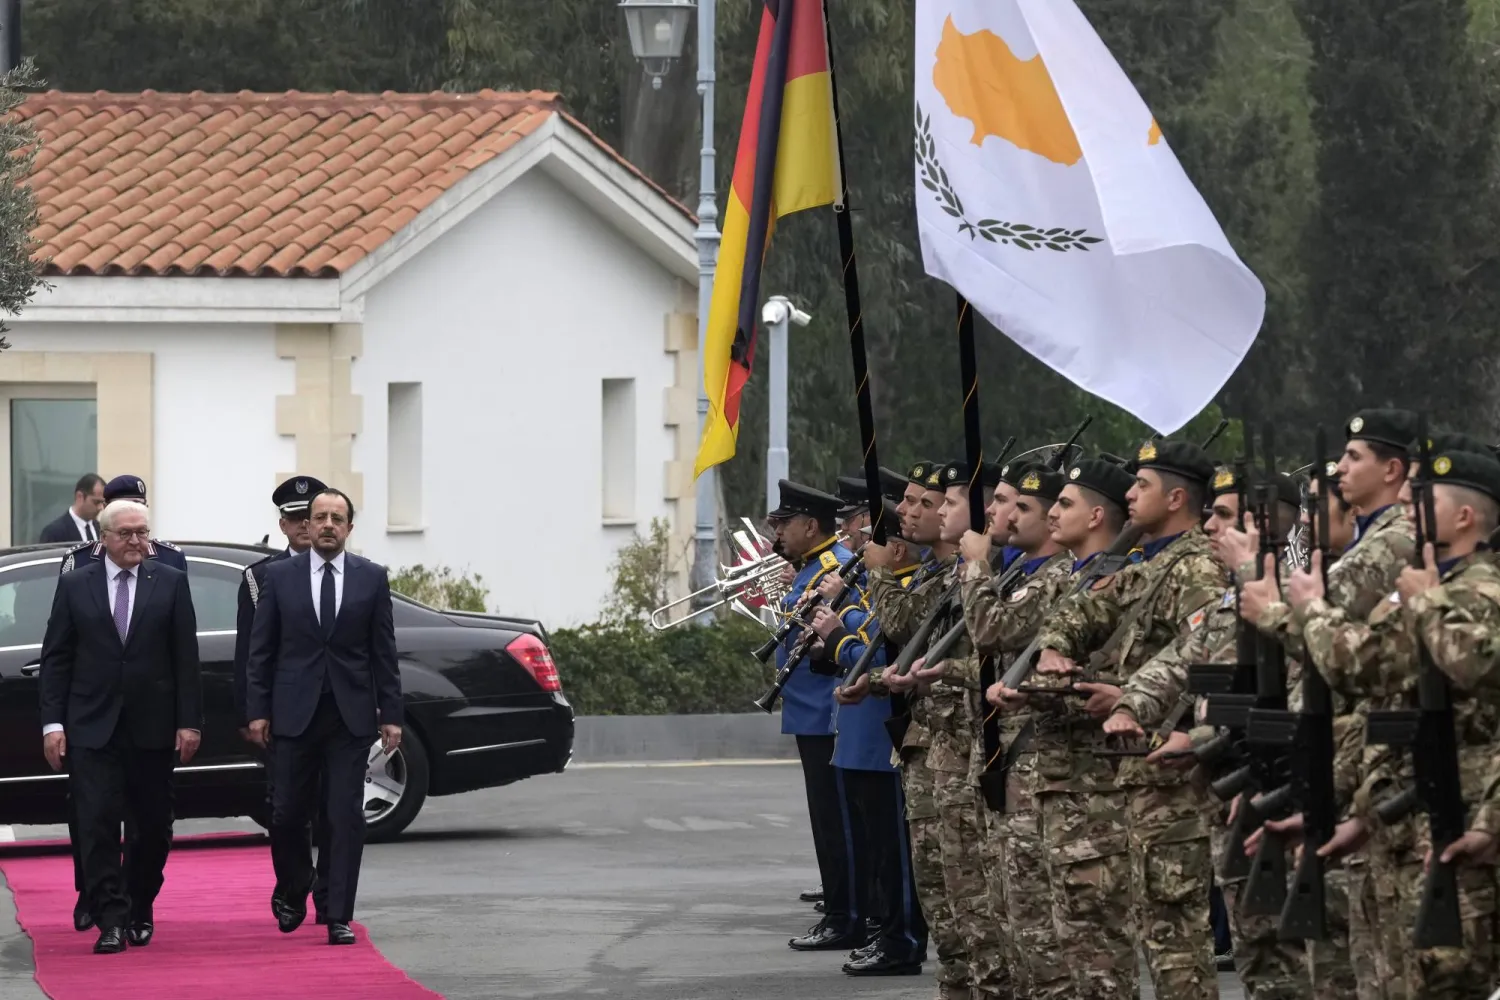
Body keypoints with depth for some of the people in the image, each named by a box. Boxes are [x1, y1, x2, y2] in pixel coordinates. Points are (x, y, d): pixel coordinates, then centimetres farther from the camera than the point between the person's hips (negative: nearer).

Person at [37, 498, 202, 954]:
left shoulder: (170, 583, 4)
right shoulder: (75, 586, 4)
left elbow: (186, 658, 2)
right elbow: (56, 658, 3)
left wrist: (189, 721, -5)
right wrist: (52, 722, -5)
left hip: (153, 727, 1)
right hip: (92, 728, -1)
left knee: (152, 827, 8)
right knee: (98, 826, -7)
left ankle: (140, 911, 24)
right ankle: (111, 921, -7)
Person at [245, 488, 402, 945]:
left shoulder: (372, 578, 5)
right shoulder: (280, 576, 4)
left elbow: (384, 651, 5)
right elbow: (261, 649, 5)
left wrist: (390, 714, 1)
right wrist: (257, 710, -1)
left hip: (350, 715, 0)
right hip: (294, 714, 0)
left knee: (346, 817, -3)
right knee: (287, 814, 2)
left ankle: (339, 917, 0)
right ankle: (292, 892, 27)